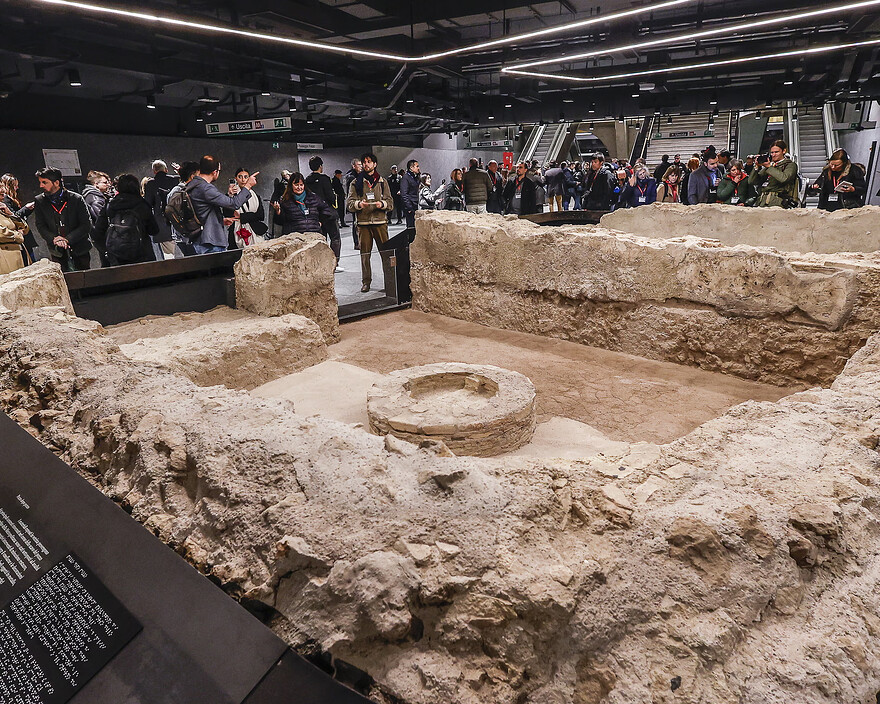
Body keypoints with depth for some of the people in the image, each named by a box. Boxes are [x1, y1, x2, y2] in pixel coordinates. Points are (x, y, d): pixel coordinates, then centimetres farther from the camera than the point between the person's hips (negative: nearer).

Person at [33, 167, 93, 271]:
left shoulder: (76, 199, -5)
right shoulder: (39, 201, 3)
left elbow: (87, 225, -7)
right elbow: (41, 226, 3)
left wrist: (67, 239, -16)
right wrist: (53, 239, -17)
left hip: (80, 250, -1)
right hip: (57, 253, 1)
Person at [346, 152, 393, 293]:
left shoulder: (382, 182, 13)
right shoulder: (356, 182, 10)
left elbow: (390, 202, 9)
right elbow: (350, 204, 3)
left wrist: (382, 204, -13)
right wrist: (358, 204, -18)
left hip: (380, 221, 0)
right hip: (363, 223, 0)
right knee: (364, 254, 2)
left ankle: (389, 281, 8)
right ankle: (366, 282, 12)